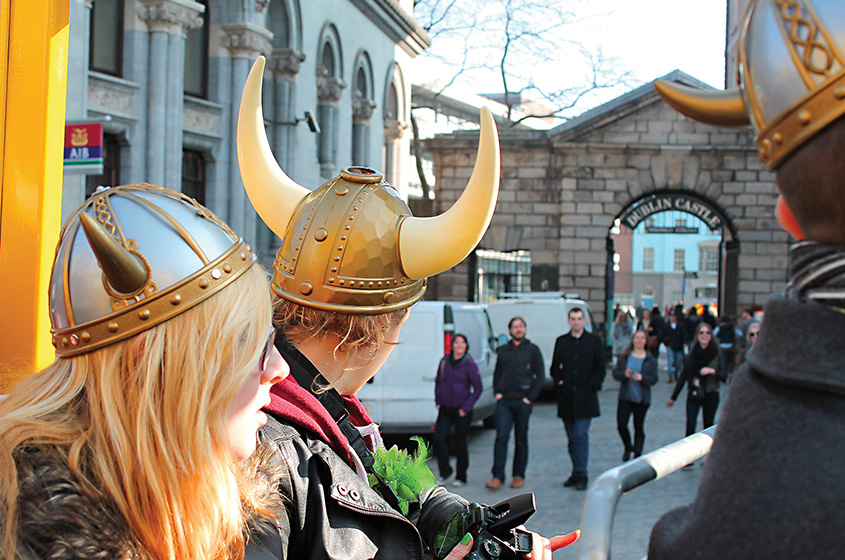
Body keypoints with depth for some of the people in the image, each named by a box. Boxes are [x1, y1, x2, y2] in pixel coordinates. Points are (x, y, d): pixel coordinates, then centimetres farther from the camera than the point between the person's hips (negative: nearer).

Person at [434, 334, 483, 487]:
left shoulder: (469, 364, -8)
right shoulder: (445, 361, 4)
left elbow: (478, 388, -5)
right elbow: (438, 382, 17)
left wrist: (466, 408, -10)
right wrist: (437, 401, 8)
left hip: (462, 410, -3)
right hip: (445, 409, 3)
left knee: (460, 444, 2)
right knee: (438, 438, -9)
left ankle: (461, 477, 16)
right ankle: (445, 472, 9)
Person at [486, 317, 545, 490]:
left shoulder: (532, 350, 3)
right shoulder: (503, 351, 12)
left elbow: (539, 376, 2)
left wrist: (529, 398, -6)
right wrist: (497, 392, 4)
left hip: (522, 402, -2)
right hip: (504, 402, 2)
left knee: (521, 440, 5)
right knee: (501, 438, -8)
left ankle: (518, 476, 15)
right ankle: (498, 477, -9)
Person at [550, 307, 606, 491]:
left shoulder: (594, 341, 4)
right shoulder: (561, 341, 11)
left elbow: (600, 369, 4)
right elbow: (555, 367, 16)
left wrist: (592, 386, -7)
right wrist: (559, 382, 0)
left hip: (585, 398, -3)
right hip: (567, 399, 3)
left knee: (581, 436, -10)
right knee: (572, 438, 8)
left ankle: (581, 475, -8)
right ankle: (577, 473, 16)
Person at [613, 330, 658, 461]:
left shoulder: (651, 360, 0)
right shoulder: (624, 357, 4)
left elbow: (654, 379, -4)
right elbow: (615, 373, 2)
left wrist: (642, 377, -21)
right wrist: (625, 374, -18)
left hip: (641, 399, -1)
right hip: (625, 397, 1)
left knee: (639, 427, 3)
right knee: (621, 425, -3)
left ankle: (637, 454, 16)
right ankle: (628, 448, 24)